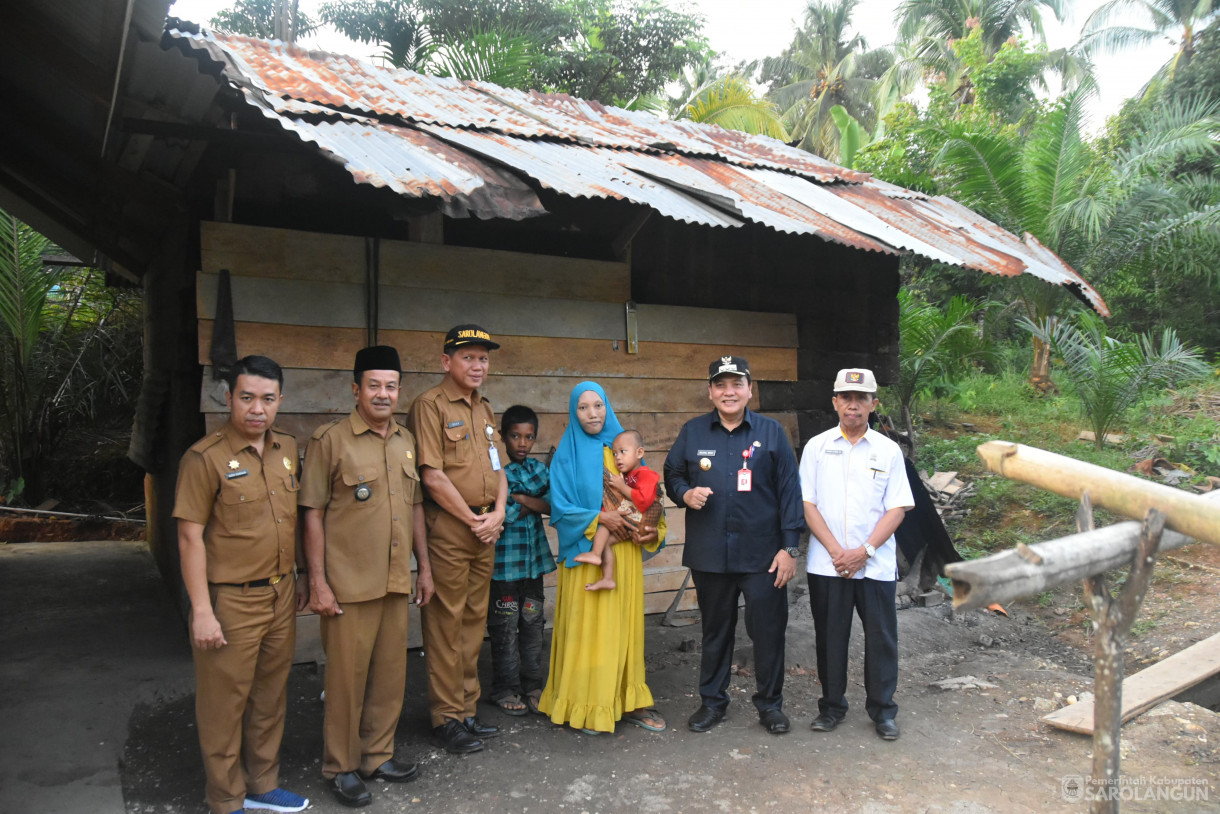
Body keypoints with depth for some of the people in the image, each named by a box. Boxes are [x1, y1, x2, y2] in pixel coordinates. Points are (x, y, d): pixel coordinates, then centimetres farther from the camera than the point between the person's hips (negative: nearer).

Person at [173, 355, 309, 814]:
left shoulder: (287, 450, 6)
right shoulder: (206, 457, -12)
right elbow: (190, 537, -13)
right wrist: (201, 611, -16)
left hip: (281, 597, 6)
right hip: (230, 602, -6)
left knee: (270, 696, 18)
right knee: (224, 703, 8)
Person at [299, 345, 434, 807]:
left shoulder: (406, 441, 10)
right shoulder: (330, 440, -7)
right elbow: (313, 514, -8)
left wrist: (424, 567, 14)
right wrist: (318, 582, -11)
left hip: (396, 582, 6)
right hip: (348, 585, -5)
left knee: (391, 674, 13)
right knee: (347, 677, 5)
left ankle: (378, 756, 31)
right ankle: (341, 767, 23)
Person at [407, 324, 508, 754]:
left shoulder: (485, 409, 17)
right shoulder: (430, 405, -8)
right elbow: (432, 476, -15)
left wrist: (498, 513, 2)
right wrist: (472, 519, -11)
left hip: (486, 527, 8)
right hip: (448, 526, -8)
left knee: (475, 620, 14)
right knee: (446, 623, 0)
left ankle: (468, 709, 25)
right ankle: (446, 718, 11)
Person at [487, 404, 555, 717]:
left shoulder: (539, 467, 9)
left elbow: (553, 505, -5)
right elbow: (503, 515, -19)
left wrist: (521, 498, -17)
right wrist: (535, 501, -11)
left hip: (534, 558, 5)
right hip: (504, 560, -5)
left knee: (533, 623, 11)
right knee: (505, 627, 3)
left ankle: (532, 687, 23)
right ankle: (505, 689, 17)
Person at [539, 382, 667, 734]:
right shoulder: (567, 455, -2)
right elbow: (560, 508, -6)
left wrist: (653, 530, -5)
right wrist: (599, 518, -17)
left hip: (625, 553, 4)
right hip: (587, 555, -4)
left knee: (625, 624, 8)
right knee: (588, 626, -1)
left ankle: (628, 700, 17)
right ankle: (586, 706, 9)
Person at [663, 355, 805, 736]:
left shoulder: (771, 432, 1)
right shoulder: (692, 432, 6)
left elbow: (789, 491, 0)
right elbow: (671, 476, 15)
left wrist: (789, 547, -5)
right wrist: (685, 494, -9)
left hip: (763, 554, -1)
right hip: (709, 554, 2)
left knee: (769, 630, 5)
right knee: (715, 630, 14)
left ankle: (770, 704, 23)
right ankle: (712, 701, 29)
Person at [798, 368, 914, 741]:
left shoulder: (889, 451, 4)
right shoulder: (816, 447, 4)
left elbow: (897, 508, 0)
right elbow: (807, 504, 1)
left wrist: (864, 551, -11)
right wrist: (836, 551, -9)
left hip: (876, 565, 0)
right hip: (827, 565, 0)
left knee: (881, 638, 5)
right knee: (830, 637, 9)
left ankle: (882, 711, 22)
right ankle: (832, 706, 24)